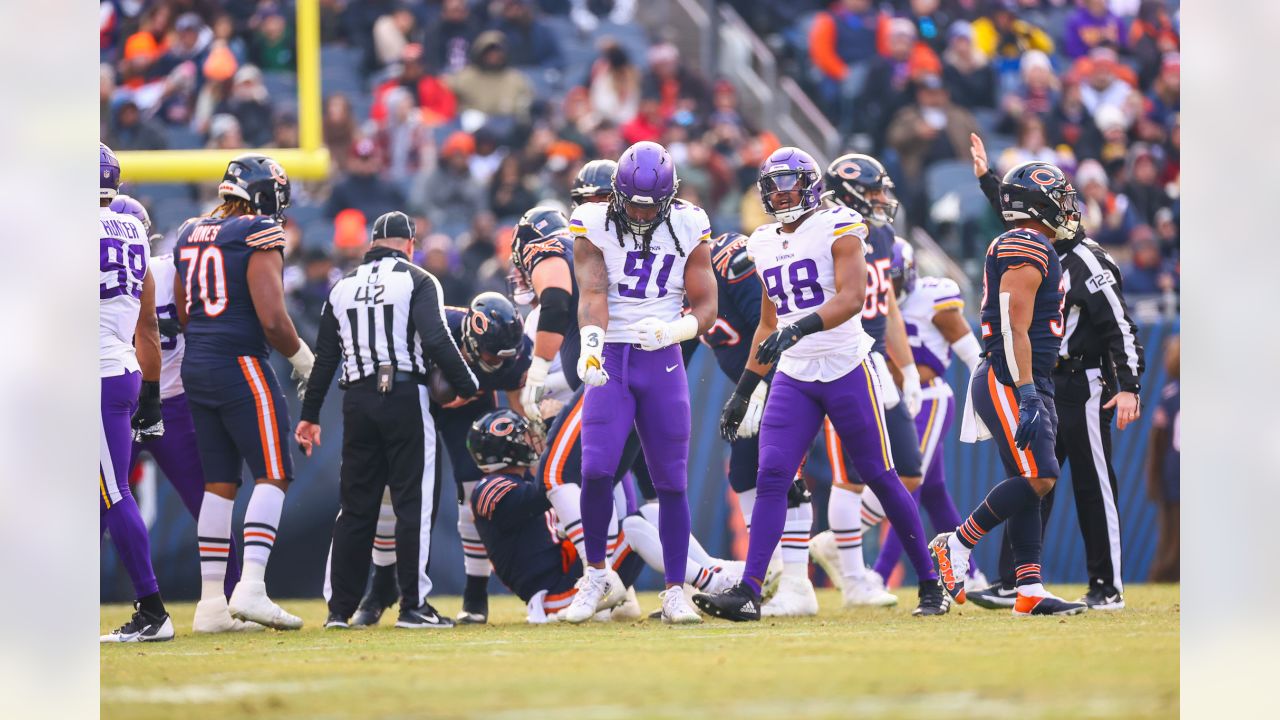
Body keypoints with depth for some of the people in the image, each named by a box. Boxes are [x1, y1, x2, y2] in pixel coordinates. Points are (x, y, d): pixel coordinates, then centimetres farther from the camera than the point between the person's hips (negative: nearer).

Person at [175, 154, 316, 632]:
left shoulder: (190, 235, 13)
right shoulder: (259, 237, -11)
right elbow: (272, 319, -16)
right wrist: (301, 356, 0)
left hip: (196, 366, 7)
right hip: (240, 365, -7)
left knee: (219, 483, 10)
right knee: (273, 476, -3)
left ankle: (211, 602, 8)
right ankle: (251, 588, -16)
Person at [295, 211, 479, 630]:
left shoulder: (343, 288, 14)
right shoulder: (416, 281, -1)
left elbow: (325, 358, 15)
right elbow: (436, 340, -14)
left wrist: (310, 415, 20)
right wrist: (467, 388, -5)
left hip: (358, 400, 5)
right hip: (405, 395, -5)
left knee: (356, 505, 10)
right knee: (414, 502, -2)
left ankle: (339, 607, 10)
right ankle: (413, 606, -6)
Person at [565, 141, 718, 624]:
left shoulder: (688, 229, 0)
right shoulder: (594, 226, -4)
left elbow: (706, 308, -1)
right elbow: (592, 294, -15)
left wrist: (673, 330, -23)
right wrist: (590, 344, -35)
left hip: (663, 363, 1)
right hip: (610, 362, -1)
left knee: (671, 480, 1)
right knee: (597, 469, -14)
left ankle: (674, 592, 9)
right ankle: (596, 573, 6)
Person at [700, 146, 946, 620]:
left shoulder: (838, 229, -7)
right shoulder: (765, 245, 13)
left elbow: (851, 297, -21)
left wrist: (798, 329, -35)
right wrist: (742, 393, 19)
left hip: (847, 371, -5)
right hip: (794, 379, 5)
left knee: (879, 477, 2)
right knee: (771, 477, -9)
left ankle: (930, 585, 14)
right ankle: (748, 593, -14)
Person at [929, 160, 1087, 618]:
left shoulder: (1017, 249, 19)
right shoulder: (1027, 252, -13)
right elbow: (1015, 331, -21)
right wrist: (1027, 395, -26)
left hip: (1025, 384, 11)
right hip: (1010, 384, -11)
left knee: (1031, 484, 6)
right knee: (1038, 479, -16)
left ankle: (1029, 591, 4)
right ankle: (957, 544, -6)